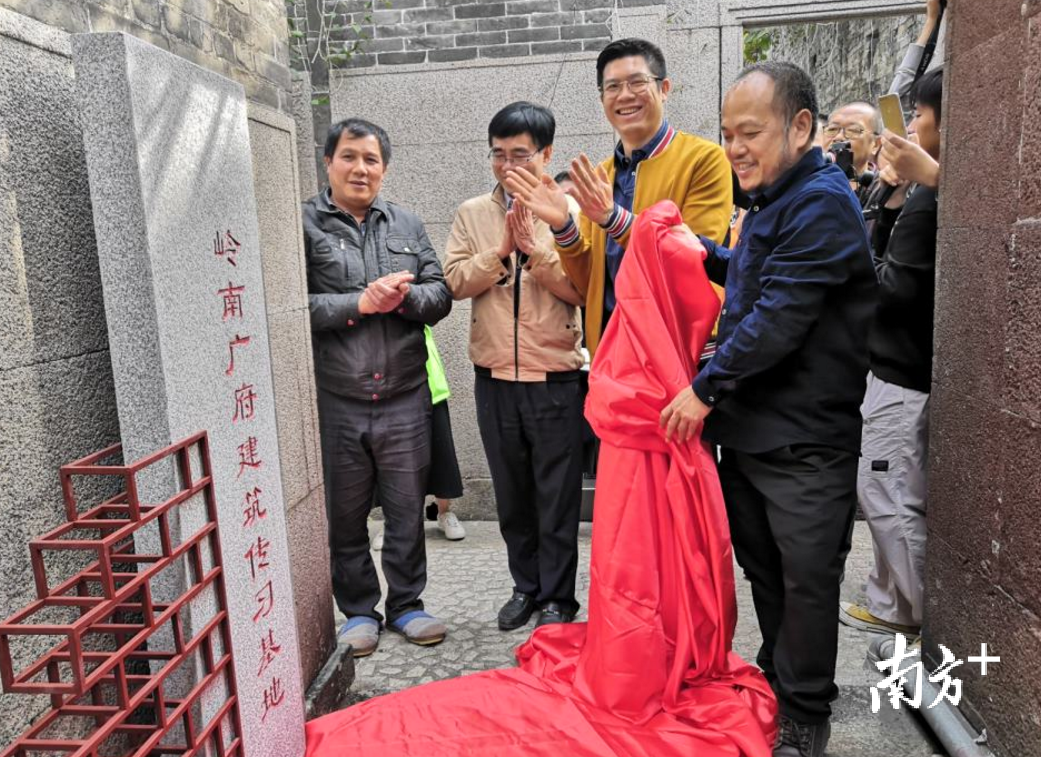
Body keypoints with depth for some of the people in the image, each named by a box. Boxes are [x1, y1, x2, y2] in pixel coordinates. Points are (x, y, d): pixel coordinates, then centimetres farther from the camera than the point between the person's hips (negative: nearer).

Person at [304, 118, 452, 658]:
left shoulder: (407, 225, 12)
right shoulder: (304, 225, 0)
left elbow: (440, 296, 7)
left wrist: (403, 297, -12)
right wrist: (360, 302, -15)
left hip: (404, 395, 3)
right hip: (335, 400, -2)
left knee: (407, 508, 11)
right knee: (344, 514, 10)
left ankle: (406, 604, 29)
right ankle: (359, 611, 29)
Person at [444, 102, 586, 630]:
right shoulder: (472, 214, 7)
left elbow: (581, 288, -10)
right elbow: (456, 281, -4)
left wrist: (534, 247, -19)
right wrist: (502, 249, -15)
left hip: (555, 377, -3)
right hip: (495, 377, 3)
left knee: (557, 496, 6)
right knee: (511, 492, 15)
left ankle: (558, 596, 23)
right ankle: (527, 586, 32)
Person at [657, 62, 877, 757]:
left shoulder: (821, 203, -16)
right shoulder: (772, 202, 15)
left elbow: (779, 317, -23)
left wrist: (706, 389, -15)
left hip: (803, 441, -9)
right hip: (746, 429, 9)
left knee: (804, 580, 4)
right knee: (764, 569, 18)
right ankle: (777, 684, 36)